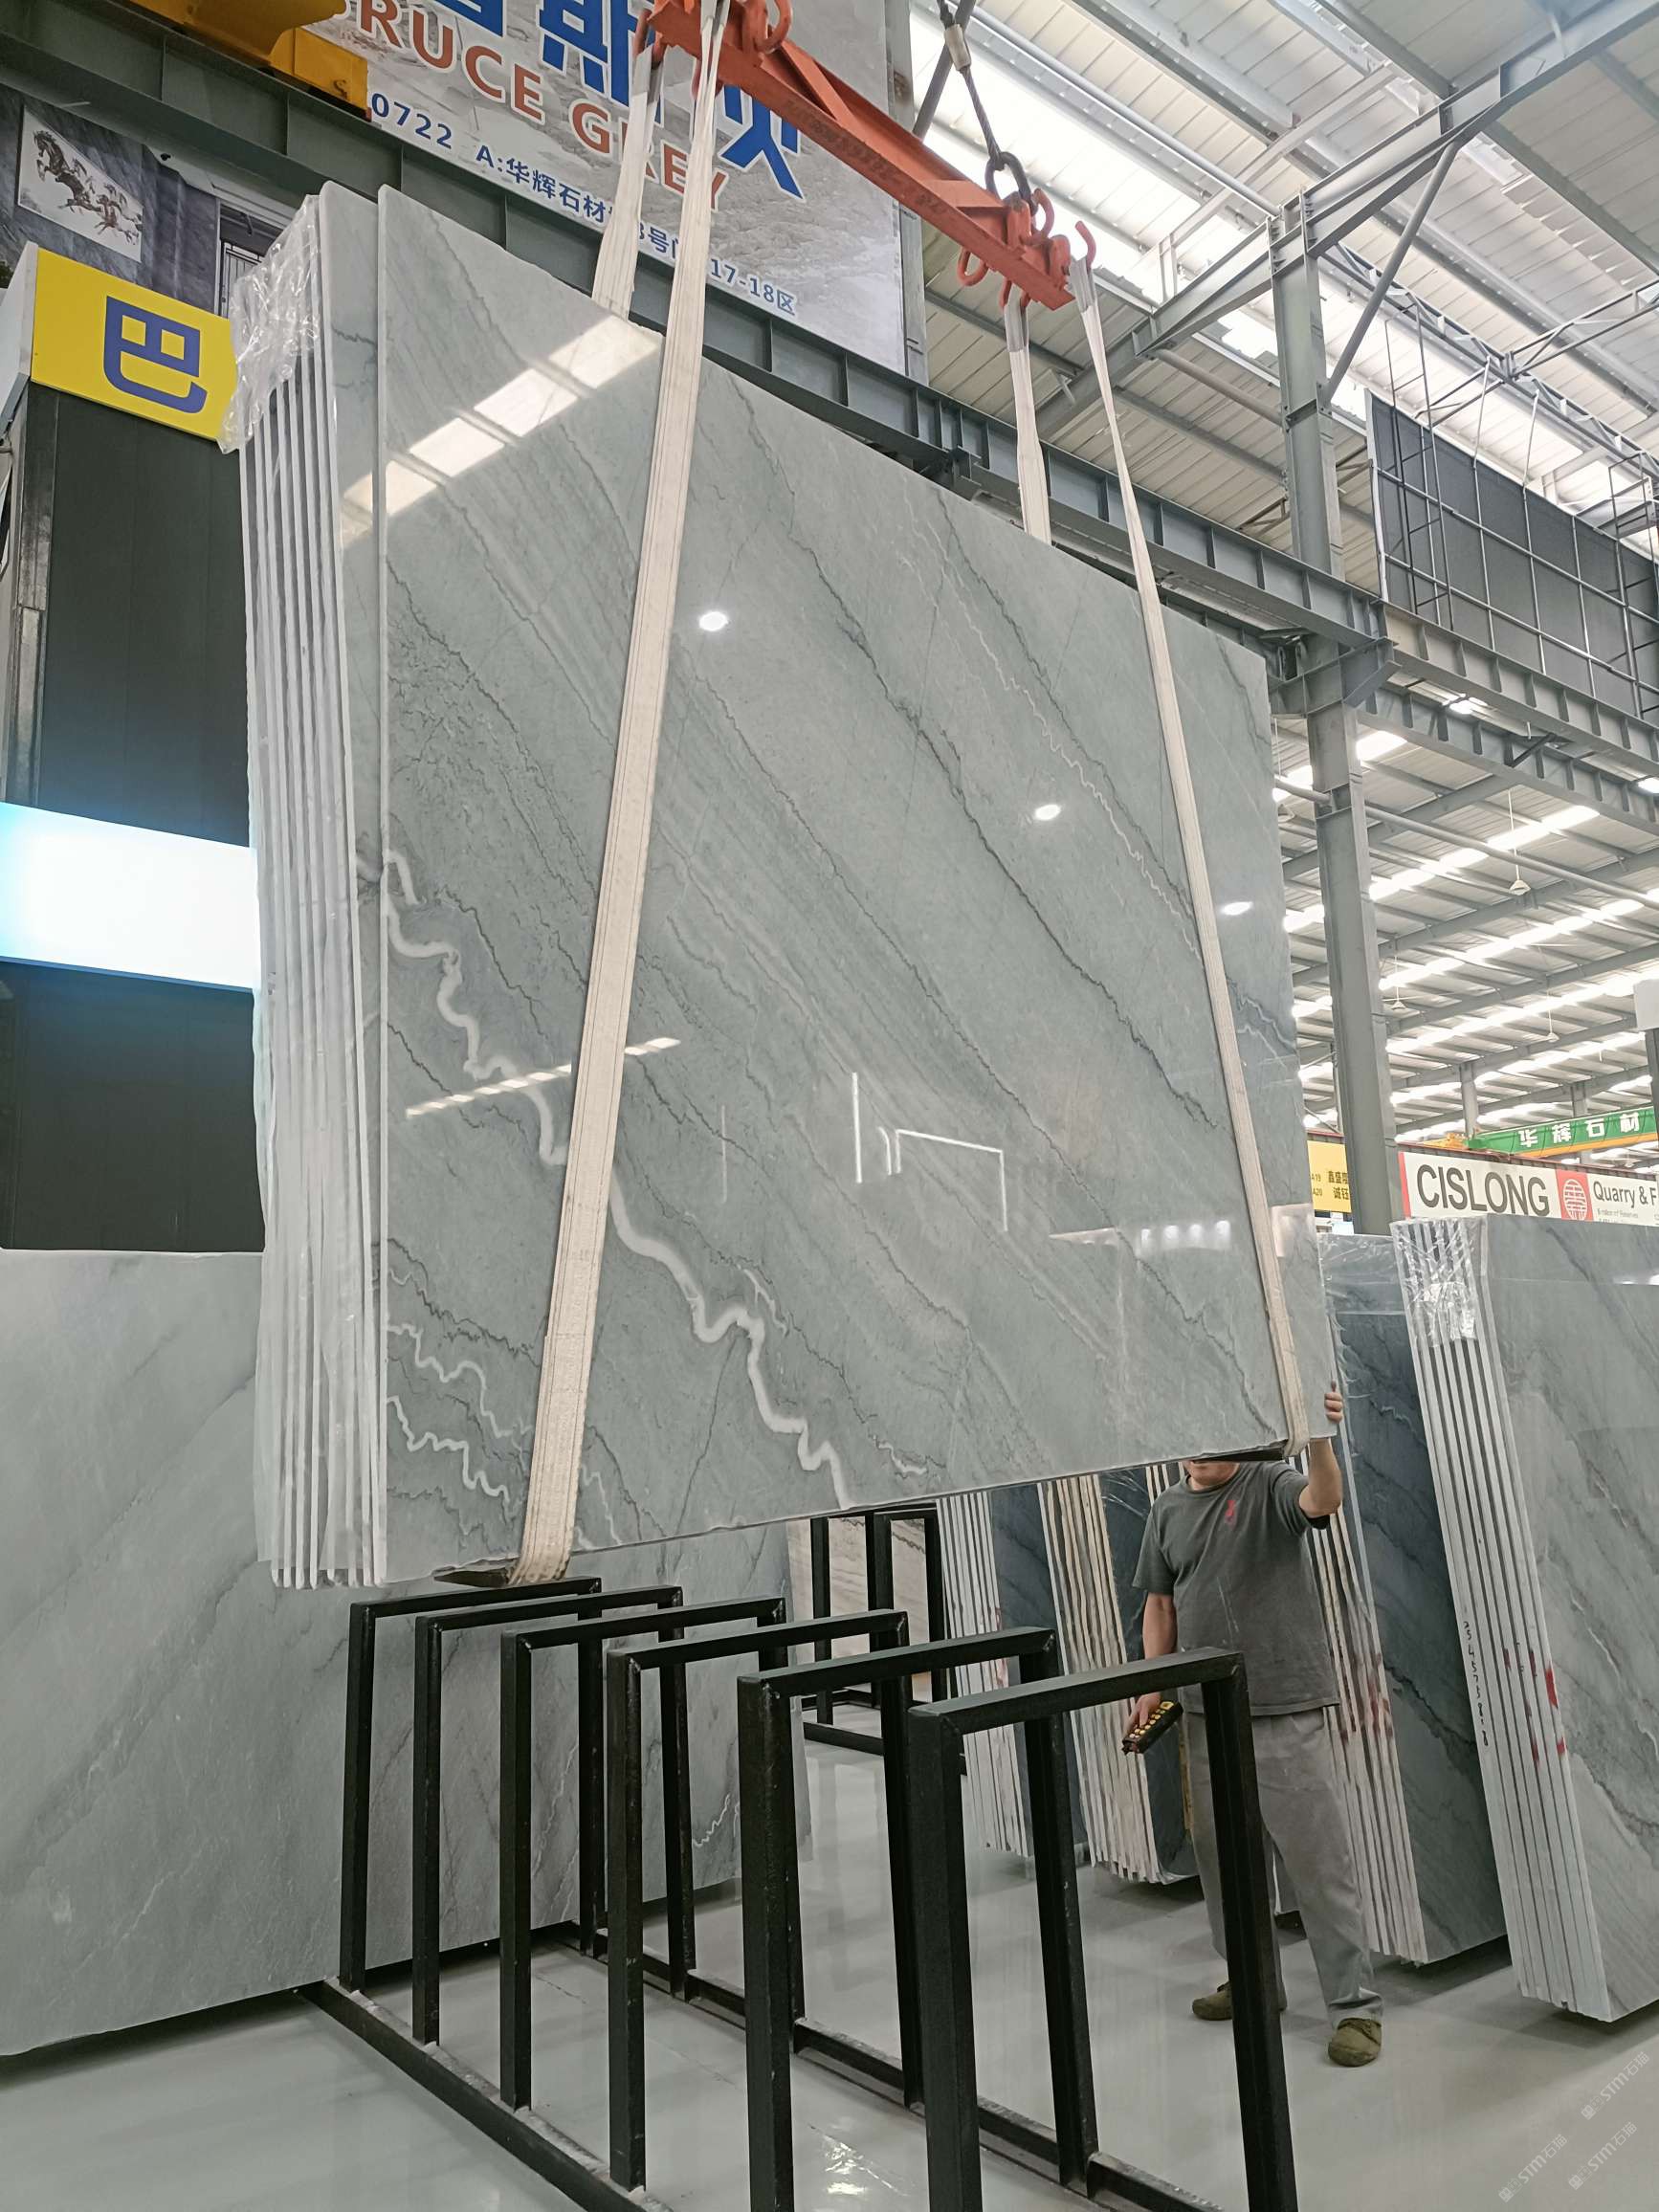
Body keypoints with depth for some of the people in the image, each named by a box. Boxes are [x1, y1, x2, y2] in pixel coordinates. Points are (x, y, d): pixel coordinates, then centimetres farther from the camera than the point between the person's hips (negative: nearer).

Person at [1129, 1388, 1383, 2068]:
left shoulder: (1271, 1483, -7)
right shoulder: (1169, 1509, 8)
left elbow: (1324, 1501, -30)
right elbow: (1160, 1605, 14)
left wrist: (1318, 1439, -49)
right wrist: (1153, 1685, 5)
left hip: (1285, 1708, -6)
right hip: (1206, 1712, 6)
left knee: (1319, 1859, -1)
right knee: (1220, 1854, 15)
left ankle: (1355, 2005, 11)